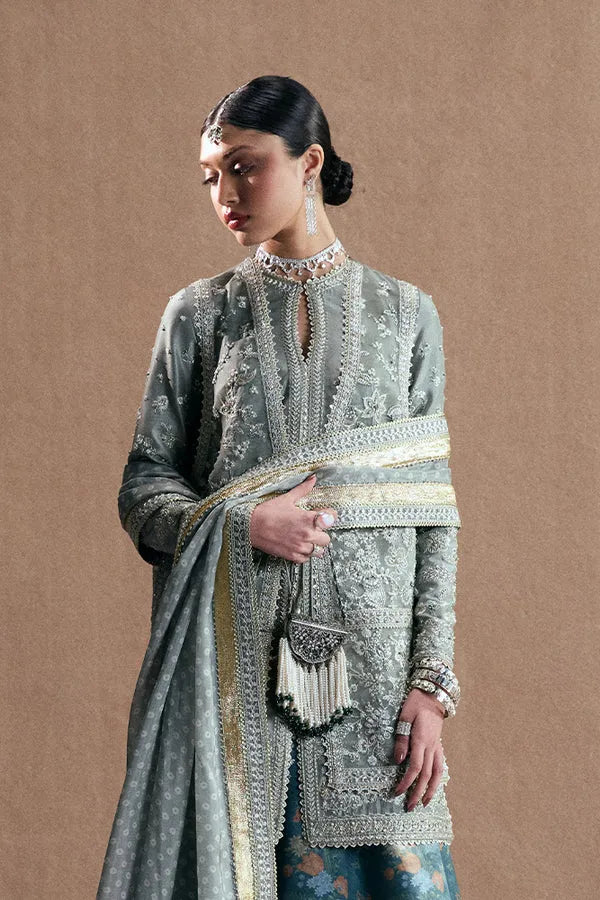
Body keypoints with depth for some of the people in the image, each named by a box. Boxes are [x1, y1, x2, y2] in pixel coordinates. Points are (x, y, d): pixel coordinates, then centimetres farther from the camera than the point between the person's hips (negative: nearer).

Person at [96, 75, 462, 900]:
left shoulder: (403, 313, 6)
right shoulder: (201, 314, 7)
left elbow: (434, 511, 4)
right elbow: (143, 489, 6)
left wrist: (431, 685, -4)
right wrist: (244, 522, -14)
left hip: (370, 662, 0)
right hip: (233, 663, 0)